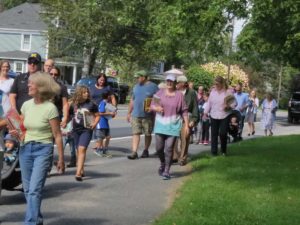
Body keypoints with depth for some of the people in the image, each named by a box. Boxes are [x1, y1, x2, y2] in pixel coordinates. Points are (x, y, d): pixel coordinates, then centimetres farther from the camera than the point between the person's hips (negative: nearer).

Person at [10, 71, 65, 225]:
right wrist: (16, 132, -6)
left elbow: (57, 135, -8)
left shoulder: (50, 108, -11)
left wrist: (61, 158, -8)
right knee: (27, 190, 12)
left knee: (34, 190, -13)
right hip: (25, 149, 6)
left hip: (43, 150, -6)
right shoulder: (26, 105, 5)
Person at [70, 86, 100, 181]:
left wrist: (94, 123, -10)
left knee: (82, 149, -15)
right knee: (79, 150, 12)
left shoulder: (91, 104, -3)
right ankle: (81, 170, 29)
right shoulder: (73, 105, 4)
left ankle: (78, 173, -21)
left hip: (86, 130, -4)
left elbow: (97, 116, 4)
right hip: (76, 130, 4)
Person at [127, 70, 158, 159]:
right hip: (136, 115, 3)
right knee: (135, 133, -4)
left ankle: (146, 150, 22)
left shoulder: (153, 87, -3)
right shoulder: (136, 87, 13)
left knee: (148, 134, 7)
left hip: (148, 115, -3)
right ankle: (134, 152, -8)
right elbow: (132, 100, 18)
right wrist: (129, 113, 16)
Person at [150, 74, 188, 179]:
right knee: (159, 148, 4)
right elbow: (152, 105, 10)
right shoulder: (160, 92, 5)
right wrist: (156, 108, -12)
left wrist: (186, 125, -2)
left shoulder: (179, 95, -1)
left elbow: (184, 111, 2)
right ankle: (162, 164, 33)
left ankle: (166, 171, 2)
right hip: (160, 124, 2)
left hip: (173, 125, -2)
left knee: (169, 149, -7)